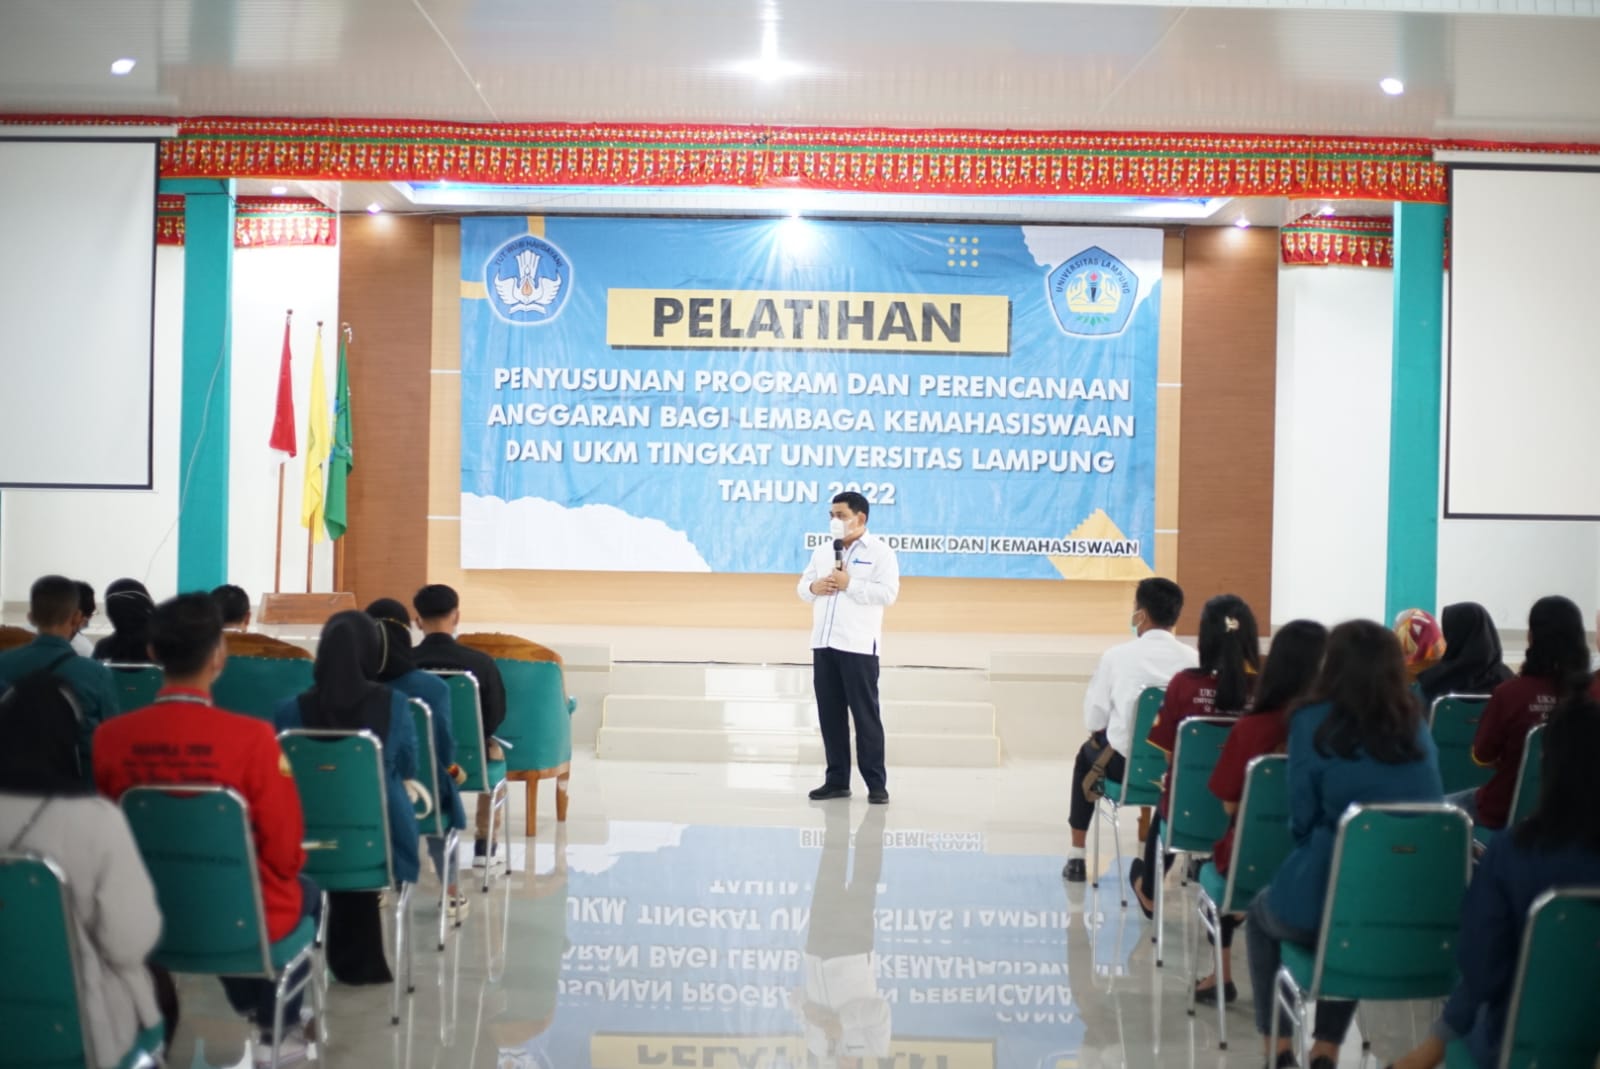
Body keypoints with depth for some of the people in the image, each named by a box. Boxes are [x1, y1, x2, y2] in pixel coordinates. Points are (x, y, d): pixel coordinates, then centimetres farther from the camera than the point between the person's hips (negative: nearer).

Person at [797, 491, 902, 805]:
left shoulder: (880, 551, -2)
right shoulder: (822, 551, 17)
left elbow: (888, 592, -12)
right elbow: (803, 586, 18)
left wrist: (850, 584, -16)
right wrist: (814, 587, -5)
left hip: (858, 645, -6)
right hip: (823, 643, 6)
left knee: (865, 714, -3)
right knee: (830, 714, 7)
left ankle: (876, 783, 2)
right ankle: (837, 780, 15)